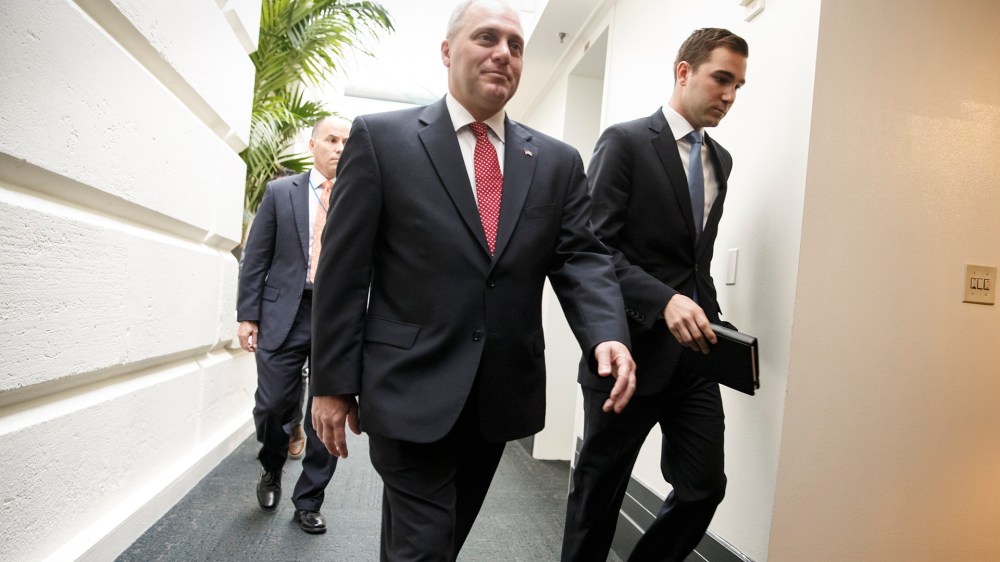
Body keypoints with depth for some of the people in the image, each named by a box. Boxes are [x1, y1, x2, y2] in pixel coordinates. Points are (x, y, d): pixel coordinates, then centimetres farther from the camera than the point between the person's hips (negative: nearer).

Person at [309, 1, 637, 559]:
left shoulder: (558, 161, 6)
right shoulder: (382, 137, -3)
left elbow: (580, 257, 0)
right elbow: (343, 269, -5)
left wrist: (608, 335, -19)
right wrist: (333, 383, -5)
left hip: (503, 395, 5)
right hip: (411, 389, -4)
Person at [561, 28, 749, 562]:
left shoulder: (720, 160, 15)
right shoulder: (624, 141, -6)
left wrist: (710, 315, 7)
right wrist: (665, 301, -25)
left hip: (692, 352, 6)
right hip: (633, 347, -6)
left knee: (704, 487, 7)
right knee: (599, 487, 9)